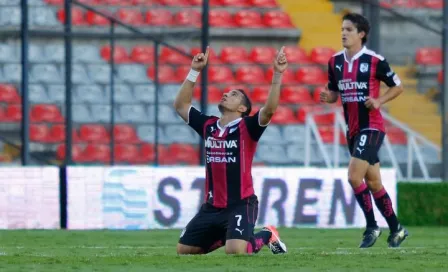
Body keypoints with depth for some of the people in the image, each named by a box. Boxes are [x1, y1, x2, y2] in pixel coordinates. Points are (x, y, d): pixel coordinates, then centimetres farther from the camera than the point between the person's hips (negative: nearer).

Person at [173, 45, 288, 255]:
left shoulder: (247, 127, -7)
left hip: (241, 204, -6)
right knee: (184, 250, 6)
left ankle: (267, 236, 5)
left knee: (235, 250, -28)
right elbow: (181, 105, 14)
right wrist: (195, 71, 8)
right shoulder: (208, 126, 9)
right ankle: (224, 237, 29)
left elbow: (269, 109, -23)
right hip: (212, 206, 6)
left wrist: (277, 75, -30)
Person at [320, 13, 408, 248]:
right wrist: (327, 97, -5)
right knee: (373, 182, 12)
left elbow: (397, 87, -1)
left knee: (354, 176, -18)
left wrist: (379, 101, -15)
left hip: (371, 127, -7)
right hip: (352, 129, 7)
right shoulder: (335, 61, 6)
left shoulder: (374, 61, -11)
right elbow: (334, 92, 17)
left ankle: (372, 227, -4)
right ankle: (396, 229, 23)